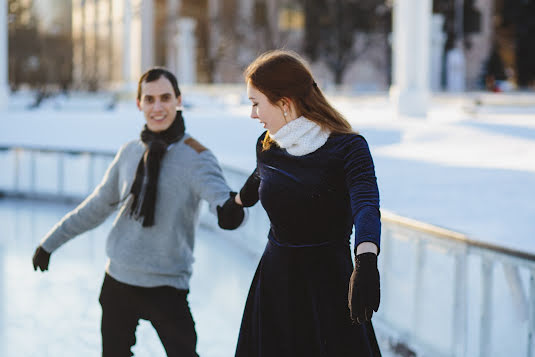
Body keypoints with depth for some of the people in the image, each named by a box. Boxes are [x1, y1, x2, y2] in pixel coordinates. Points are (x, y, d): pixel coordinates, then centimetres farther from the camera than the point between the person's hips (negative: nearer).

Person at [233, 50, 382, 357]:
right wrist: (238, 202, 51)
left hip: (330, 284, -5)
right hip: (275, 282, 5)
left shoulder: (348, 148, -12)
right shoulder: (267, 148, 4)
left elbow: (366, 204, -30)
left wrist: (366, 262, -50)